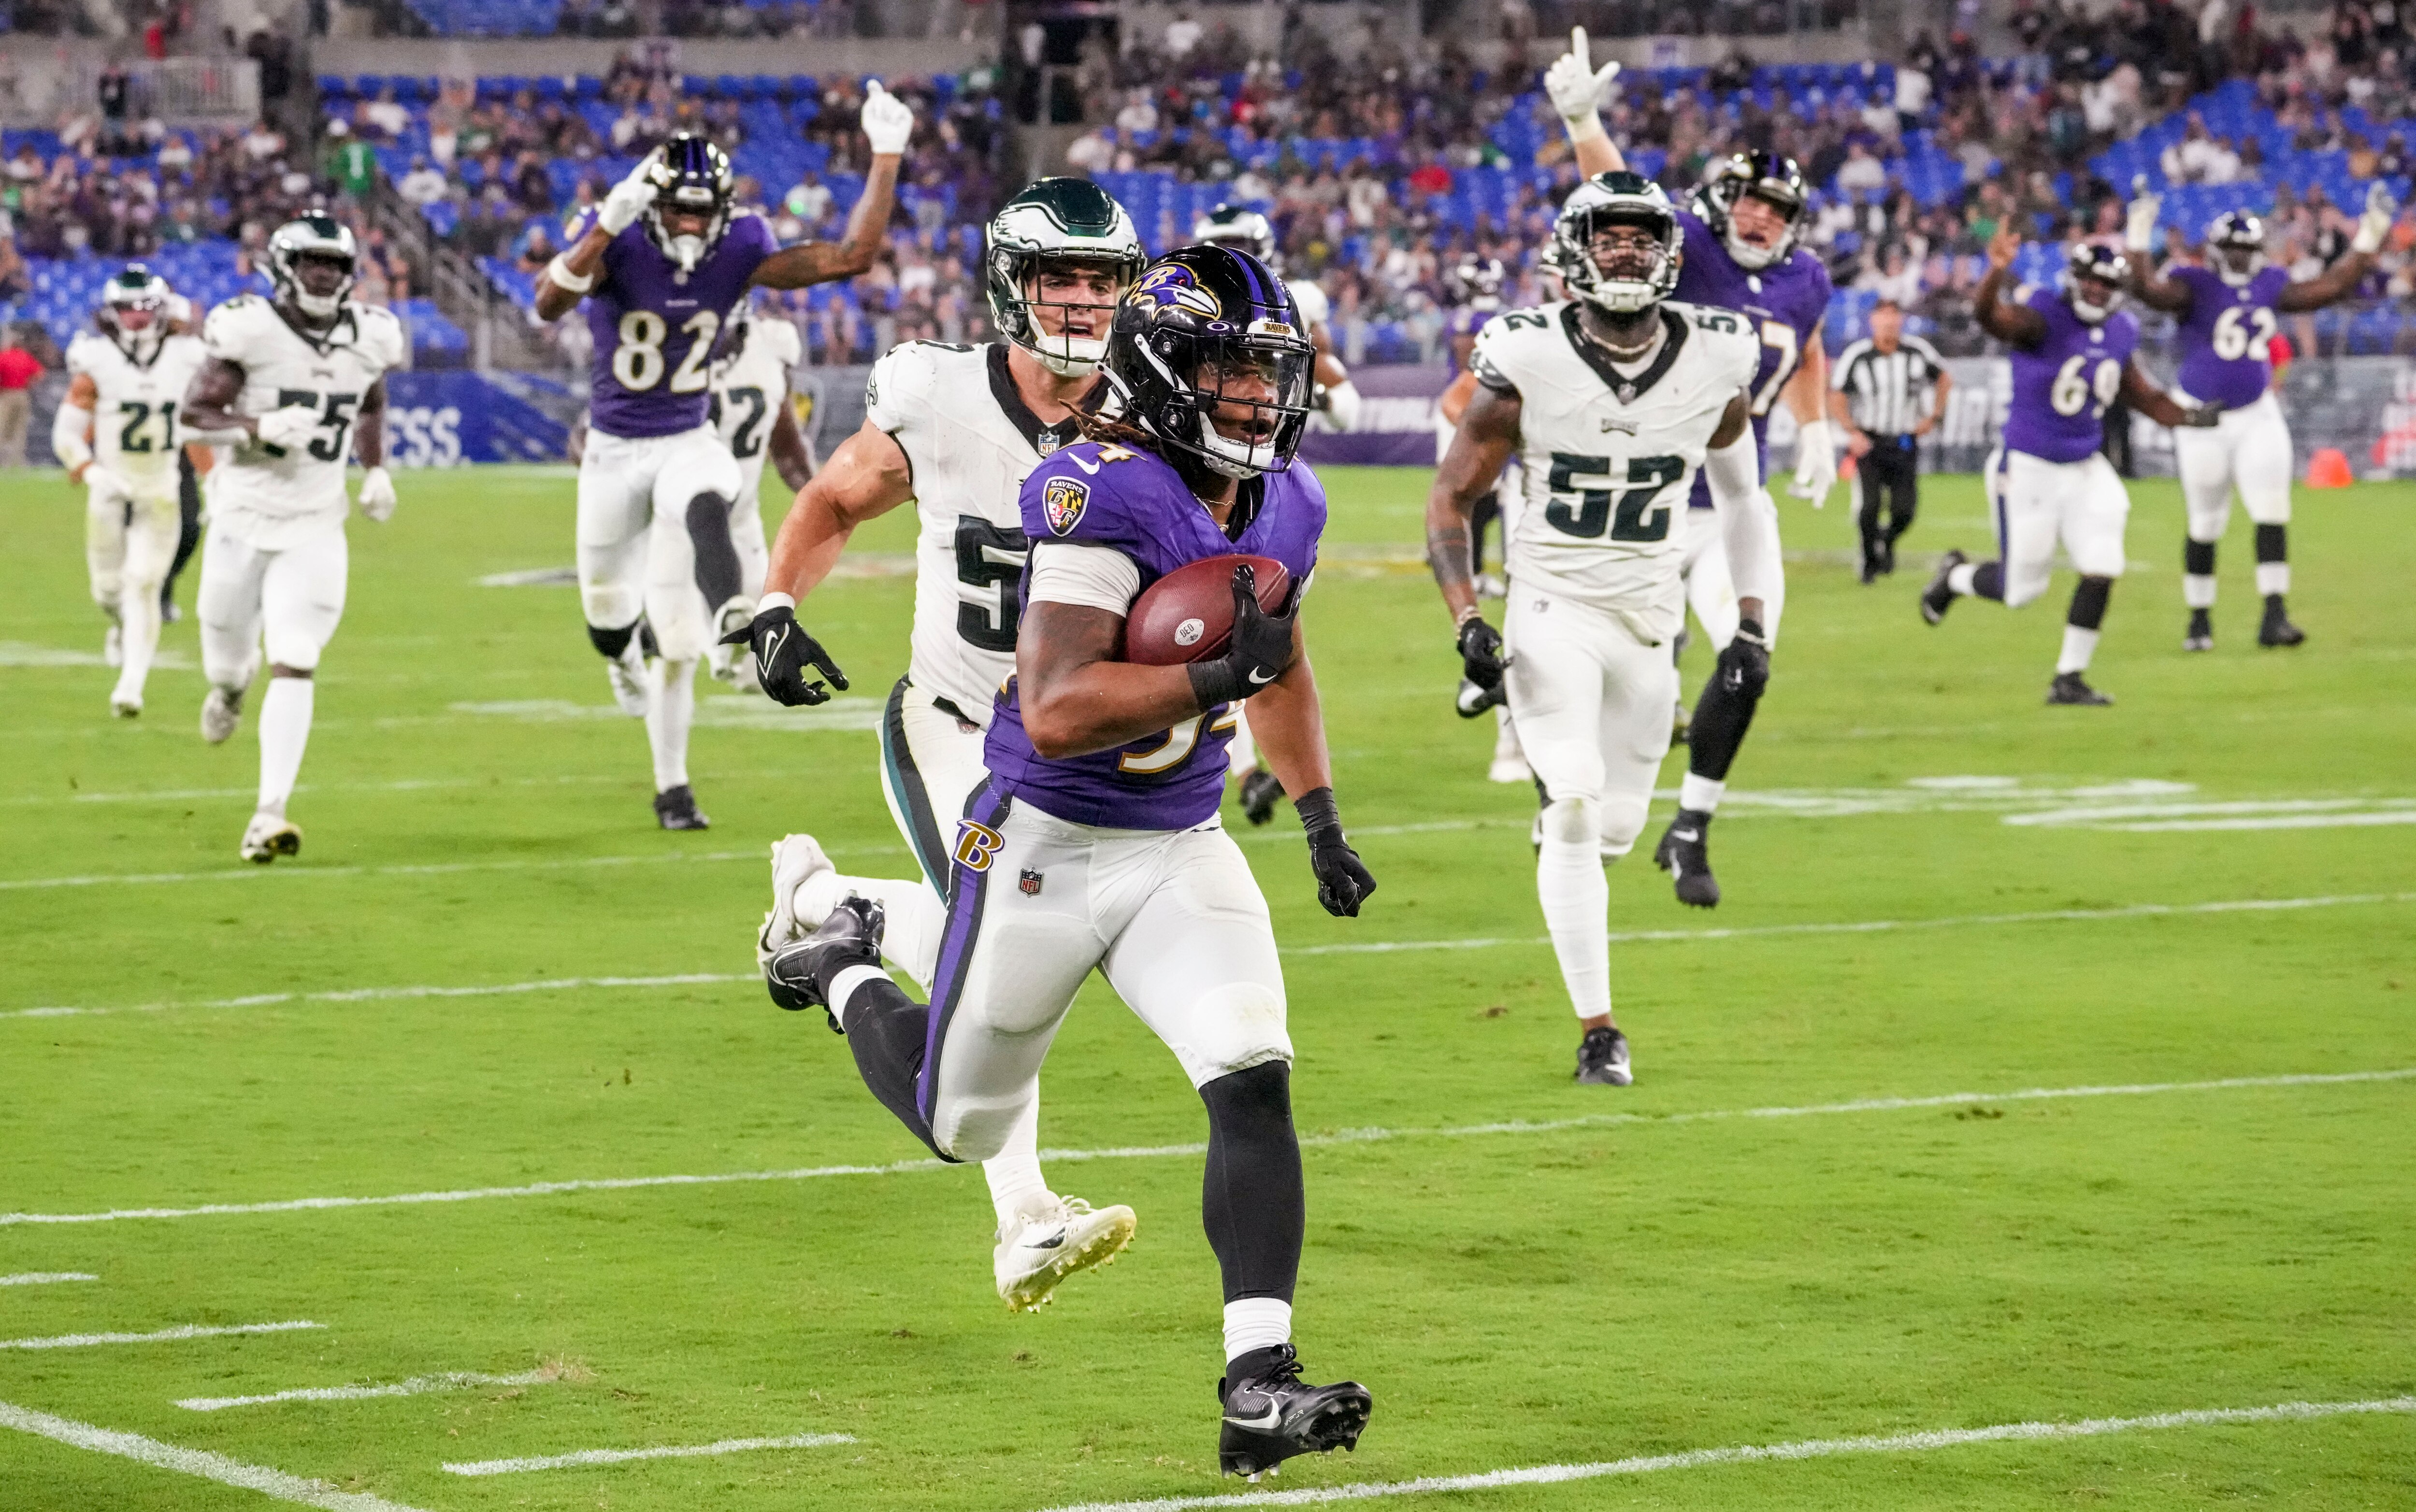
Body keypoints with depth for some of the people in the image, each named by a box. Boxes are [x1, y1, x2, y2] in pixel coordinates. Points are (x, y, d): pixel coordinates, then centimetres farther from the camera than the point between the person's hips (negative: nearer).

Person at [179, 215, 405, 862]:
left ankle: (269, 816, -16)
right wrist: (258, 429, -26)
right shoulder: (250, 330, -14)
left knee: (294, 667, -13)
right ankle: (231, 686, 55)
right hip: (245, 518, -1)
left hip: (316, 529, 1)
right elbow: (195, 417, -10)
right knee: (227, 656, 14)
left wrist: (376, 470, 9)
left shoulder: (368, 337, 0)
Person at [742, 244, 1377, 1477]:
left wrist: (1322, 821, 20)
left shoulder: (1285, 507, 2)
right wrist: (1217, 675, -38)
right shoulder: (1103, 496, -24)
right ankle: (844, 965, 45)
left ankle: (1258, 1387, -19)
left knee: (1252, 1084, -17)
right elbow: (1054, 715, -30)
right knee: (960, 1123, 13)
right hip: (1045, 849, -5)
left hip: (1183, 852, 5)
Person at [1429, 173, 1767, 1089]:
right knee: (1576, 805, -18)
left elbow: (1738, 492, 14)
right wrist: (1466, 621, -15)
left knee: (1615, 827, 7)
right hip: (1552, 608, -3)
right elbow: (1451, 499, -4)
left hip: (1651, 614, 3)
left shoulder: (1716, 364, -5)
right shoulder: (1529, 363, -13)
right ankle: (1597, 1030, -11)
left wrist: (1751, 623, 13)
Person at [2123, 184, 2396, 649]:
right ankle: (2199, 619, 20)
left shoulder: (2270, 286, 6)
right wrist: (2138, 239, -39)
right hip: (2202, 419, -3)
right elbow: (2148, 289, -26)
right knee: (2205, 524, 5)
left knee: (2272, 513, -10)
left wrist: (2369, 237, 7)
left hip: (2257, 417, 3)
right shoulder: (2194, 287, -8)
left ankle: (2274, 616, -11)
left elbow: (2334, 286, 11)